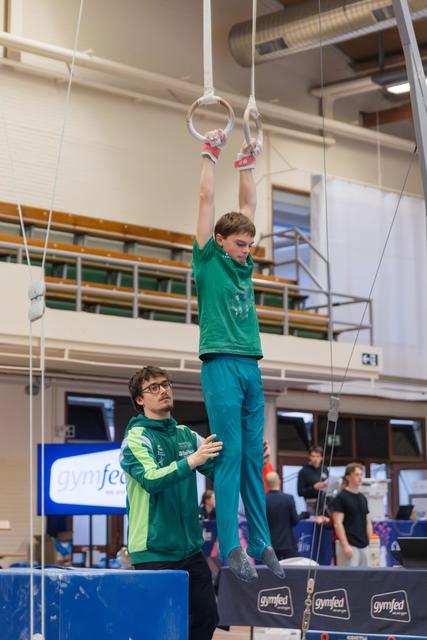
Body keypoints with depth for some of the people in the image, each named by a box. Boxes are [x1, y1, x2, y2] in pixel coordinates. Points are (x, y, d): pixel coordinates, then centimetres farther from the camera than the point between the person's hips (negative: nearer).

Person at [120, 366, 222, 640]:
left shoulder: (187, 435, 10)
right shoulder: (136, 438, -8)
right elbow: (151, 479, -24)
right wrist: (191, 461, -37)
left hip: (190, 547, 6)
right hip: (155, 551, -6)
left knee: (207, 617, 9)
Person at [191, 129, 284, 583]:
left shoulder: (243, 263, 18)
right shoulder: (208, 260, 3)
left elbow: (247, 205, 24)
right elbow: (207, 200, 3)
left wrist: (246, 163, 25)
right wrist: (211, 153, 8)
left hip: (251, 366, 6)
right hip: (221, 364, -6)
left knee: (253, 457, 6)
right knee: (229, 455, -8)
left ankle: (261, 544, 8)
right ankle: (231, 548, -8)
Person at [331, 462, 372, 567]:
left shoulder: (363, 498, 15)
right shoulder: (341, 498, -7)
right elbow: (337, 524, -13)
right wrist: (345, 545, -19)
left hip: (364, 546, 7)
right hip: (349, 545, -7)